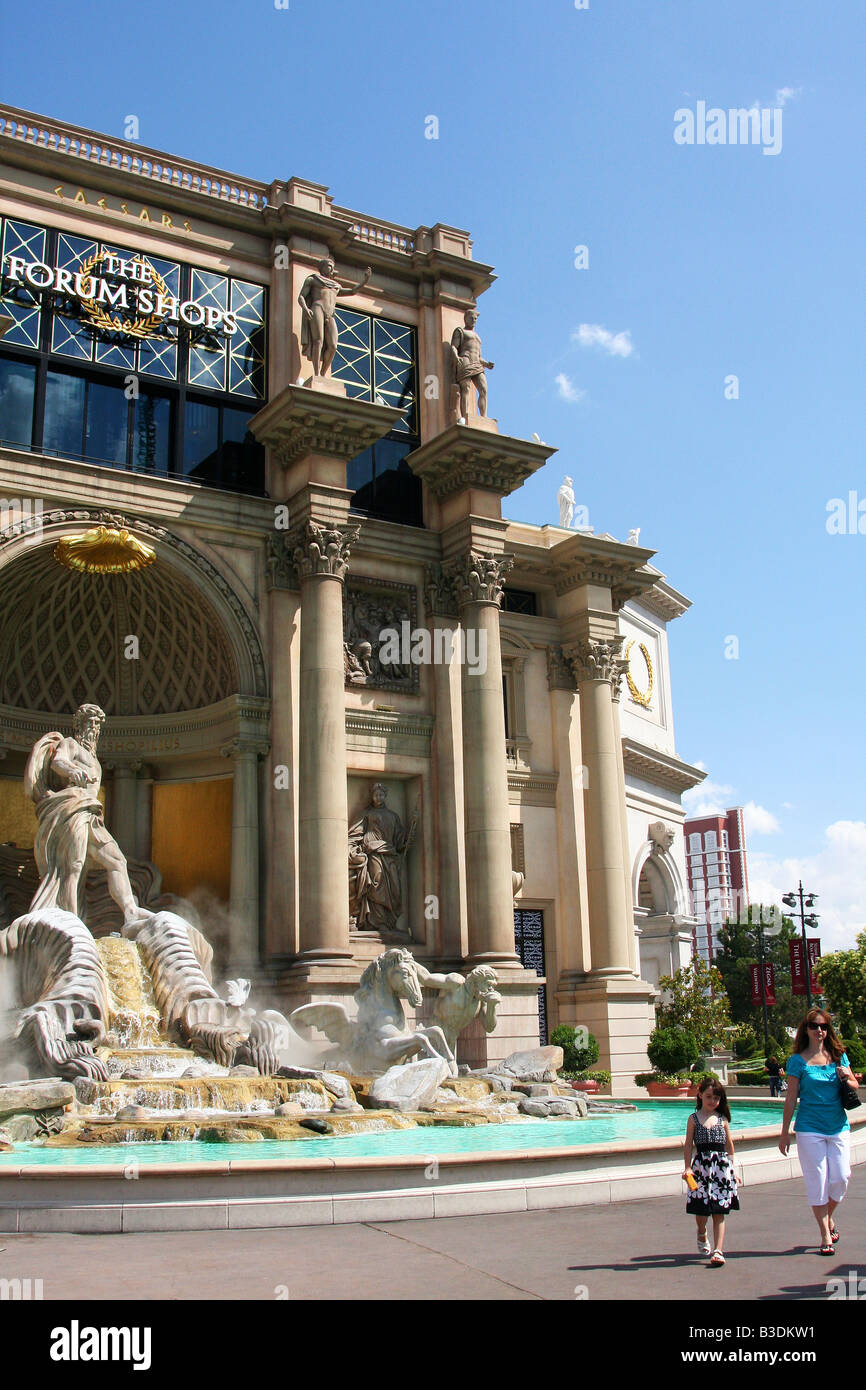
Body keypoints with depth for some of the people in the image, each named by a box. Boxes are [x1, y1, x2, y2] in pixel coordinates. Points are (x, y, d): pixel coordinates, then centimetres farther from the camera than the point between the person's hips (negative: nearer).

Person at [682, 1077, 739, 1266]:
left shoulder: (722, 1119, 7)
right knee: (701, 1209, 4)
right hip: (701, 1165, -1)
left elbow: (729, 1144, 14)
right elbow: (688, 1145, 3)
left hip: (721, 1166, 1)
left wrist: (731, 1168, 14)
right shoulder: (694, 1118, 2)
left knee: (719, 1212, -3)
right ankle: (702, 1233, 36)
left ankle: (718, 1251, -3)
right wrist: (688, 1167, -5)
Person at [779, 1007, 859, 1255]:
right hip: (809, 1129, -3)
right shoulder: (798, 1060, -3)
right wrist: (784, 1132, 1)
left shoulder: (838, 1056, 6)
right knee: (817, 1181, -1)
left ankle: (829, 1217, 29)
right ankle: (825, 1235, 11)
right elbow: (791, 1098, 0)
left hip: (839, 1127, 3)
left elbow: (855, 1086, 15)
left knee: (841, 1178, 0)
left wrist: (846, 1078, -9)